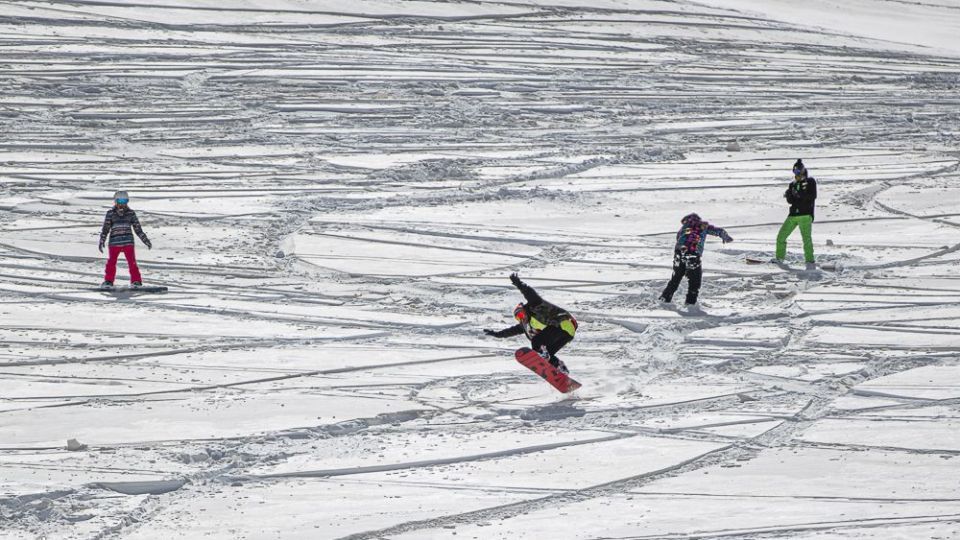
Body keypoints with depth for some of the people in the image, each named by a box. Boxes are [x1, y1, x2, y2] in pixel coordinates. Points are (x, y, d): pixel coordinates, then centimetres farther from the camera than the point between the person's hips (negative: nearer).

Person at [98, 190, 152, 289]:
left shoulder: (131, 213, 7)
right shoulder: (111, 213, 5)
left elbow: (138, 229, 11)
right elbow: (105, 228, 5)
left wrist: (146, 241, 9)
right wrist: (102, 241, -3)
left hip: (128, 242, 0)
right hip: (114, 243, 0)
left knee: (132, 262, -7)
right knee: (111, 262, 2)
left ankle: (136, 281, -2)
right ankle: (108, 281, 14)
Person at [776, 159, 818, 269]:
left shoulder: (810, 181, 2)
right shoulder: (793, 184, 16)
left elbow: (813, 196, -11)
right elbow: (790, 201, 11)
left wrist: (799, 194, -22)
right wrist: (788, 195, -11)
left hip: (805, 215, -6)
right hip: (793, 215, 6)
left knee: (806, 238, -17)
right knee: (781, 236, 4)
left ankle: (810, 262, -20)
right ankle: (779, 259, 17)